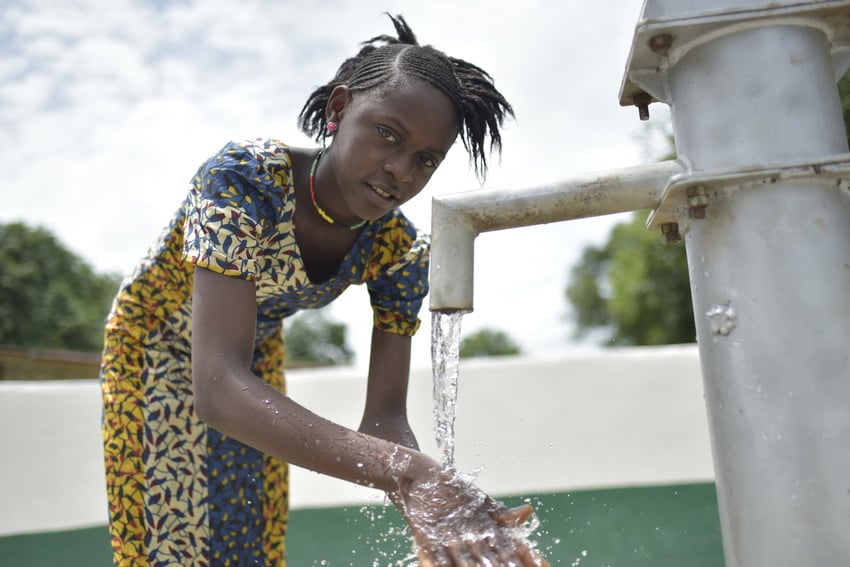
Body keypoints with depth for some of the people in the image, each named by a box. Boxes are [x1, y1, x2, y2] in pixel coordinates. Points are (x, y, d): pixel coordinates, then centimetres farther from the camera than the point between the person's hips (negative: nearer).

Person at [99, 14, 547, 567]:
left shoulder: (400, 250, -23)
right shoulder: (243, 178, -38)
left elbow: (385, 416, -22)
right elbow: (218, 387, -47)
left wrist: (431, 510, -44)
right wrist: (406, 472, -58)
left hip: (256, 355, 4)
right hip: (155, 342, -3)